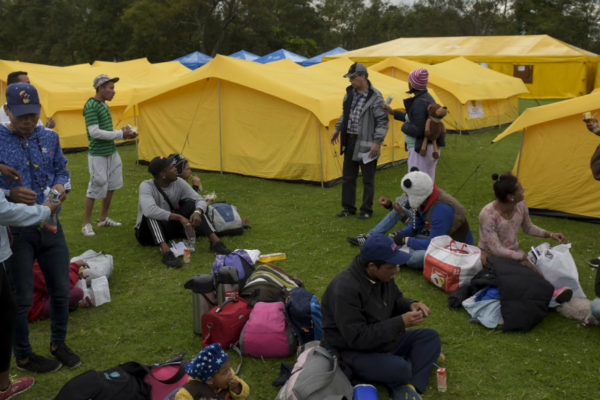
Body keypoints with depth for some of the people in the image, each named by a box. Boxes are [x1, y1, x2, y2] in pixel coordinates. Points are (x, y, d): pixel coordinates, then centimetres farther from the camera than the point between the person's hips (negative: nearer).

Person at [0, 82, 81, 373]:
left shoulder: (49, 138, 4)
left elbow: (61, 170, 16)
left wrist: (60, 186, -5)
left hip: (50, 225, 5)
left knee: (60, 289, 15)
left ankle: (58, 343, 38)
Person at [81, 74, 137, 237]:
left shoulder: (105, 105, 12)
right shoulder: (91, 106, -16)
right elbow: (94, 132, -23)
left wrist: (124, 133, 1)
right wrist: (120, 134, -18)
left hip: (111, 152, 9)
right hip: (98, 154, -9)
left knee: (111, 185, 15)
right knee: (95, 188, -5)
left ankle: (103, 218, 30)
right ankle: (86, 225, 8)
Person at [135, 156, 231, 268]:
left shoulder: (179, 183, -8)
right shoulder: (146, 186, -23)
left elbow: (200, 200, -9)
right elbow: (149, 210, -42)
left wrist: (197, 212, -34)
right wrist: (180, 217, -42)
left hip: (170, 228, 5)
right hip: (150, 232, -4)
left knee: (191, 203, -16)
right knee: (151, 214, -36)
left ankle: (215, 241, -26)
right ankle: (165, 251, -48)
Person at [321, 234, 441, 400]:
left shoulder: (382, 275, -3)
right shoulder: (345, 289, -28)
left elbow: (396, 299, 18)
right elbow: (357, 338, -29)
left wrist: (411, 305, -7)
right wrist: (401, 323, -29)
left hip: (382, 339, 9)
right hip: (352, 351, -9)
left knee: (430, 337, -4)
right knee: (399, 369, -33)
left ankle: (411, 386, -20)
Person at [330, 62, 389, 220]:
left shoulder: (375, 97, -15)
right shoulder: (350, 92, 6)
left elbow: (382, 122, -14)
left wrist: (377, 142, -18)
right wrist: (337, 129, 20)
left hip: (366, 144, -7)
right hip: (350, 141, 7)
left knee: (368, 179, 3)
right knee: (348, 177, 13)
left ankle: (366, 210, 15)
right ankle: (348, 208, 24)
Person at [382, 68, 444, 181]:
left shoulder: (419, 103, -20)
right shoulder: (427, 98, 12)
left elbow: (418, 130, -25)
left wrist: (405, 127, -5)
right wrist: (393, 112, 26)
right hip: (430, 149, 10)